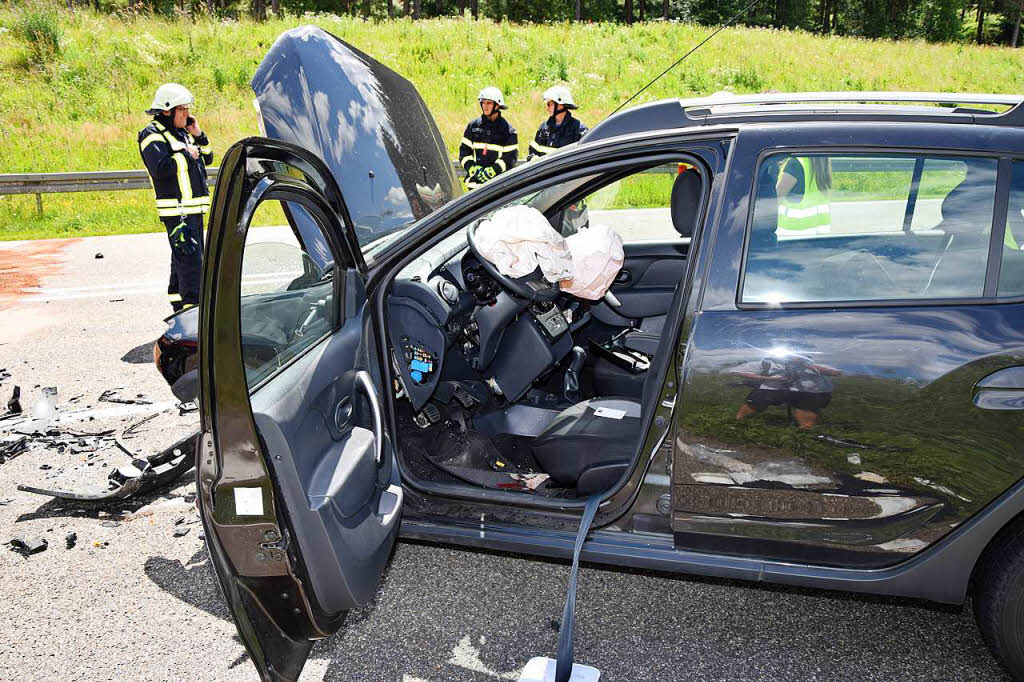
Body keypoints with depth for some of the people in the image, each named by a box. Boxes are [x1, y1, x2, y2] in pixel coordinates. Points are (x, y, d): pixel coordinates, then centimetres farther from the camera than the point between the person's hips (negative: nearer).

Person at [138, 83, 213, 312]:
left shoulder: (182, 132, 18)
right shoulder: (153, 135, -8)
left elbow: (207, 159, 22)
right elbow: (160, 168, -23)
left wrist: (198, 136, 9)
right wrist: (186, 155, -13)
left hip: (194, 209, 9)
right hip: (176, 210, -9)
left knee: (182, 260, 16)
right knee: (190, 260, -13)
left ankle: (179, 305, 27)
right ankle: (192, 307, -12)